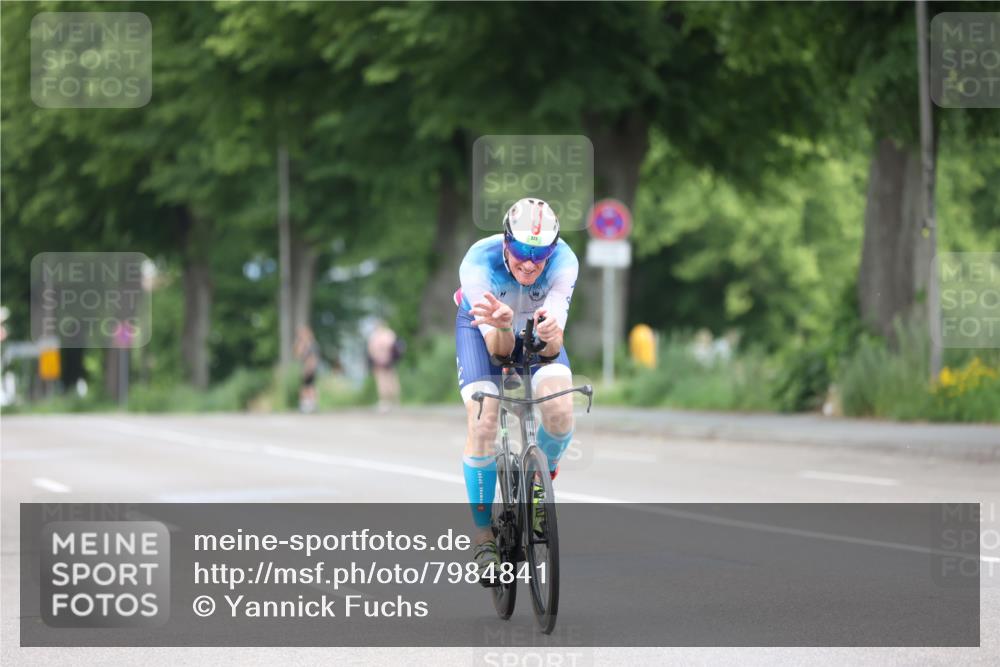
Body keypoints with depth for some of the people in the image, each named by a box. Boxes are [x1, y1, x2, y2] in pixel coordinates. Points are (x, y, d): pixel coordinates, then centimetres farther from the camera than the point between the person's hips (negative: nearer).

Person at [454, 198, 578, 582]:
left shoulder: (563, 262, -33)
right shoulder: (478, 263, -36)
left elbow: (554, 346, -38)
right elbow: (499, 349, -36)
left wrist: (550, 332, -62)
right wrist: (502, 326, -59)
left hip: (536, 333, 1)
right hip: (483, 330, -1)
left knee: (561, 414, -25)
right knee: (482, 424, -20)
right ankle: (484, 535, -4)